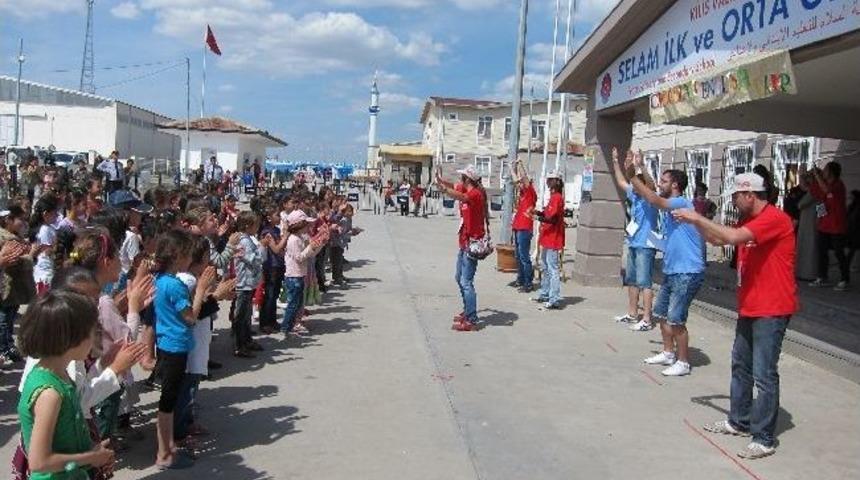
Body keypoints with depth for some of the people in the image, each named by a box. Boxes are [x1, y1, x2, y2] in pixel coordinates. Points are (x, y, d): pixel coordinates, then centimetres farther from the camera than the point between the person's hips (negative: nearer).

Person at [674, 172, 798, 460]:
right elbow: (718, 240, 22)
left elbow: (733, 237, -30)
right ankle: (739, 422, 30)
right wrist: (696, 222, 6)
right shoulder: (749, 221, 14)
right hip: (749, 307, 10)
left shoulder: (775, 218, -18)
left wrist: (698, 219, -19)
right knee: (740, 366, 17)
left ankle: (764, 439, 1)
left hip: (771, 311, -10)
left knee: (764, 374, -7)